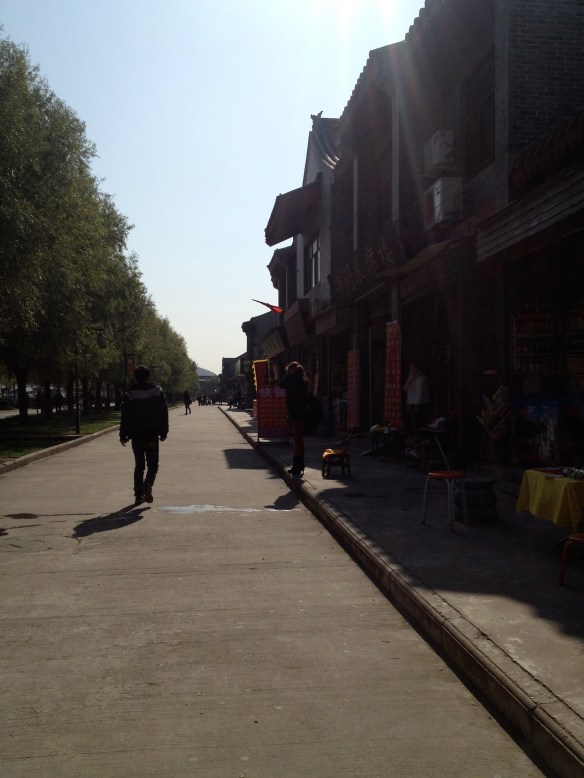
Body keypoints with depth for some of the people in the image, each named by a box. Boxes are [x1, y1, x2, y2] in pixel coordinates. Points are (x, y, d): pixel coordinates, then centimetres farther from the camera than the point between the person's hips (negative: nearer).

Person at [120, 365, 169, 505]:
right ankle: (148, 485, -19)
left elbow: (125, 417, -2)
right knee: (153, 464, 8)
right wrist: (163, 432, 7)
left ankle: (139, 495, 9)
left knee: (139, 465, 11)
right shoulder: (158, 392, -1)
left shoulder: (130, 395, -2)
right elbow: (164, 414, 0)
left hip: (136, 437, 1)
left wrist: (123, 436, 5)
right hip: (152, 436, -1)